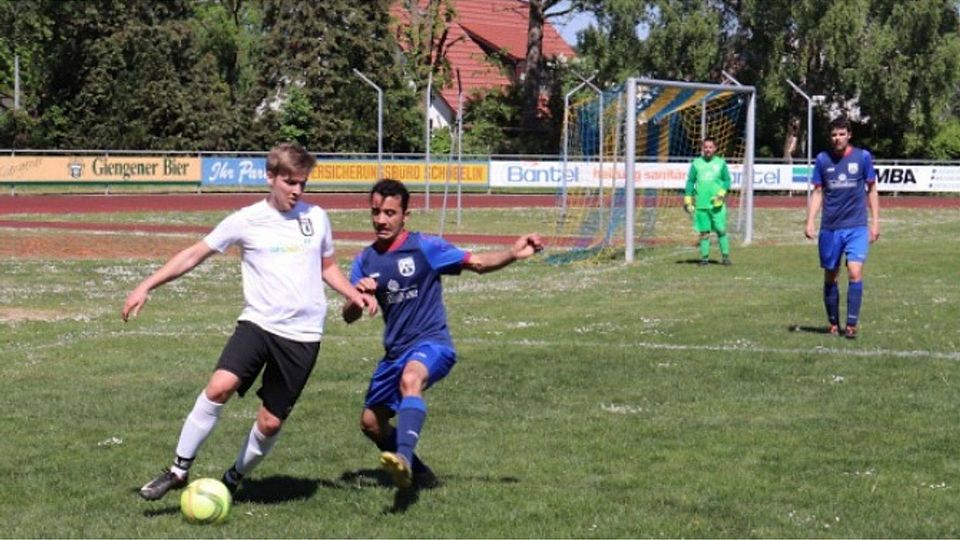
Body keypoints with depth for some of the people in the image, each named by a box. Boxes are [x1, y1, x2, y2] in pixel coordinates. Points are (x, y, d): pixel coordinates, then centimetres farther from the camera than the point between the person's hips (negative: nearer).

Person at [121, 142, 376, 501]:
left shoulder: (316, 217, 7)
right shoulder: (247, 221, -1)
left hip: (303, 335, 2)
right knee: (219, 386, -25)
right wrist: (146, 287, -3)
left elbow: (327, 267, 23)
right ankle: (179, 469, -11)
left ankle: (233, 480, 27)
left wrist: (354, 295, 5)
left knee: (271, 422, 1)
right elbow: (194, 255, 3)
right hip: (257, 323, -2)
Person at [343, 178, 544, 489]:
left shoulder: (425, 247, -6)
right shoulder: (365, 261, 7)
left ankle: (405, 458, -57)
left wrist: (513, 254, -23)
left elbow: (477, 263, -5)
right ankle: (416, 473, 36)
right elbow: (349, 317, 3)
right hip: (395, 351, 7)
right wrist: (357, 296, -20)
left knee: (410, 379, -40)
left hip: (431, 343, -7)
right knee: (371, 423, 14)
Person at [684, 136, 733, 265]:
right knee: (704, 232, 3)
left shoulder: (721, 163, 6)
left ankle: (725, 256, 2)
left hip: (717, 204, -1)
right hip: (701, 204, 1)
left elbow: (727, 181, 8)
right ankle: (704, 257, 9)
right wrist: (687, 200, 3)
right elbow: (690, 182, 10)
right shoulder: (696, 163, 8)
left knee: (721, 230, -5)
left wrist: (722, 194, -8)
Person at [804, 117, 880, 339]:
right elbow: (817, 192, 8)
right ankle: (833, 323, 21)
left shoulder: (862, 156, 0)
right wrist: (810, 222, -2)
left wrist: (875, 222, 3)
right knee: (830, 276, 8)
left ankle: (852, 323, -9)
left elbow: (872, 190, 8)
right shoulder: (822, 159, 3)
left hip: (857, 227, -2)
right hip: (829, 228, 2)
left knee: (855, 272, -15)